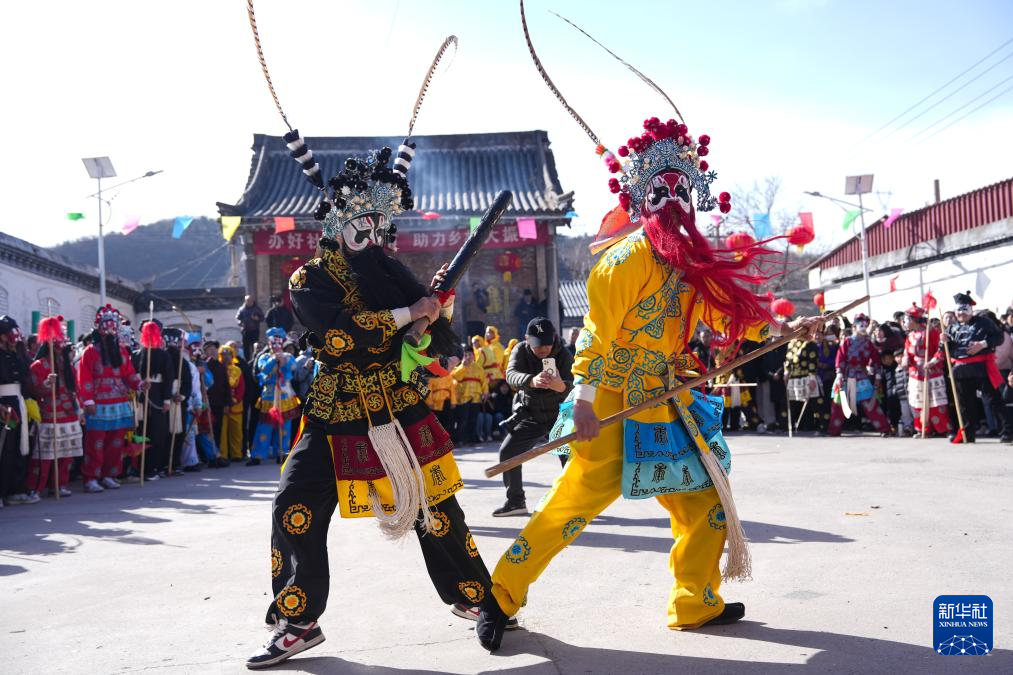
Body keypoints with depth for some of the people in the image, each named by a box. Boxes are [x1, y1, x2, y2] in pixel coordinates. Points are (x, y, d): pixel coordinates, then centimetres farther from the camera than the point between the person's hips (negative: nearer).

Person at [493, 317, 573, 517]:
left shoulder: (563, 355, -22)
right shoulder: (521, 351, -16)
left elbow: (571, 387, -37)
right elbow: (511, 375, -36)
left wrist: (561, 386, -63)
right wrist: (531, 381, -60)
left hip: (559, 413, -3)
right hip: (530, 415, 3)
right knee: (507, 452, -1)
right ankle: (516, 501, 14)